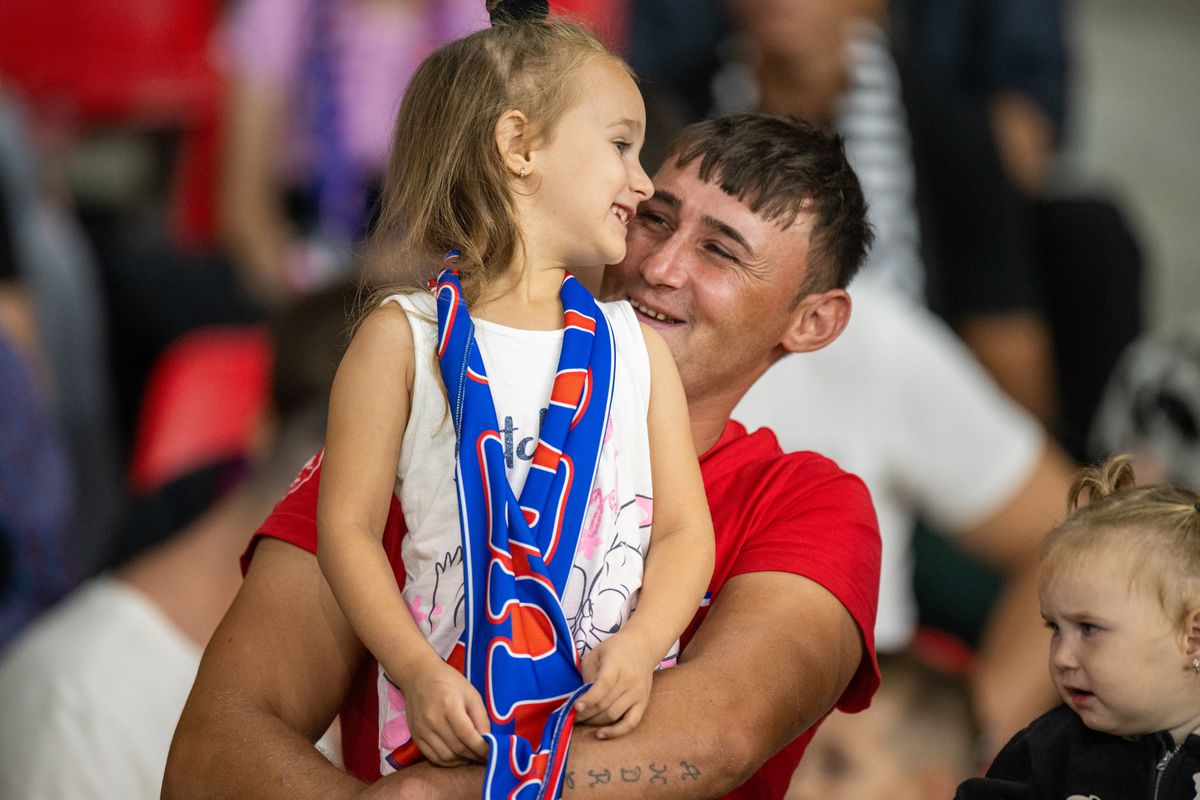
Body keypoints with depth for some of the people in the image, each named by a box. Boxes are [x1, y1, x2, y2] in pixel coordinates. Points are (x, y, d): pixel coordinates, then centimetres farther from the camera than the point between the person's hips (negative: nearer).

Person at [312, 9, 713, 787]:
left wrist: (641, 646, -9)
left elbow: (684, 526, 10)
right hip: (457, 711, -3)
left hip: (616, 702, 3)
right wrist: (417, 672, -11)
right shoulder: (404, 338, 4)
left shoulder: (638, 347, 16)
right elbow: (349, 527, 1)